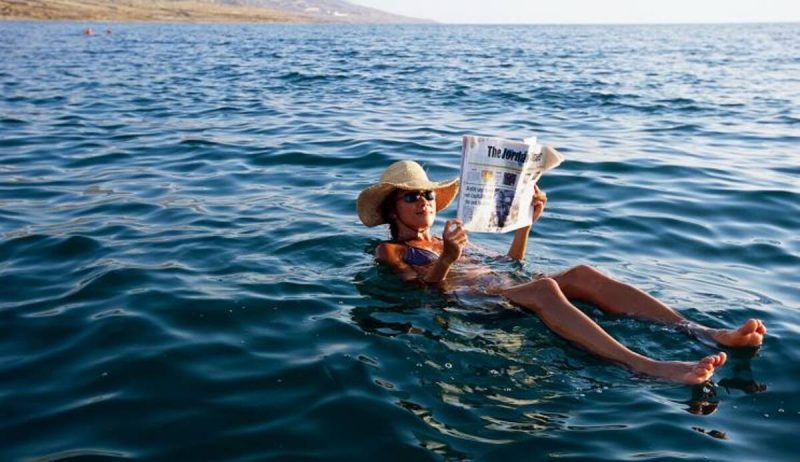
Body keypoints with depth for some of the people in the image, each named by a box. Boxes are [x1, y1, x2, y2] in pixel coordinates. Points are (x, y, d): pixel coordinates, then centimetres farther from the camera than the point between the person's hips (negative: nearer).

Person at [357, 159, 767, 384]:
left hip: (503, 290, 6)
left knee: (582, 274, -21)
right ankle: (645, 366, -53)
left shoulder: (446, 241, 33)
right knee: (545, 288, -35)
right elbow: (423, 289, -5)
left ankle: (704, 332, -32)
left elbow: (509, 265, 28)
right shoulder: (390, 251, 14)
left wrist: (526, 221, 16)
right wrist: (445, 261, -23)